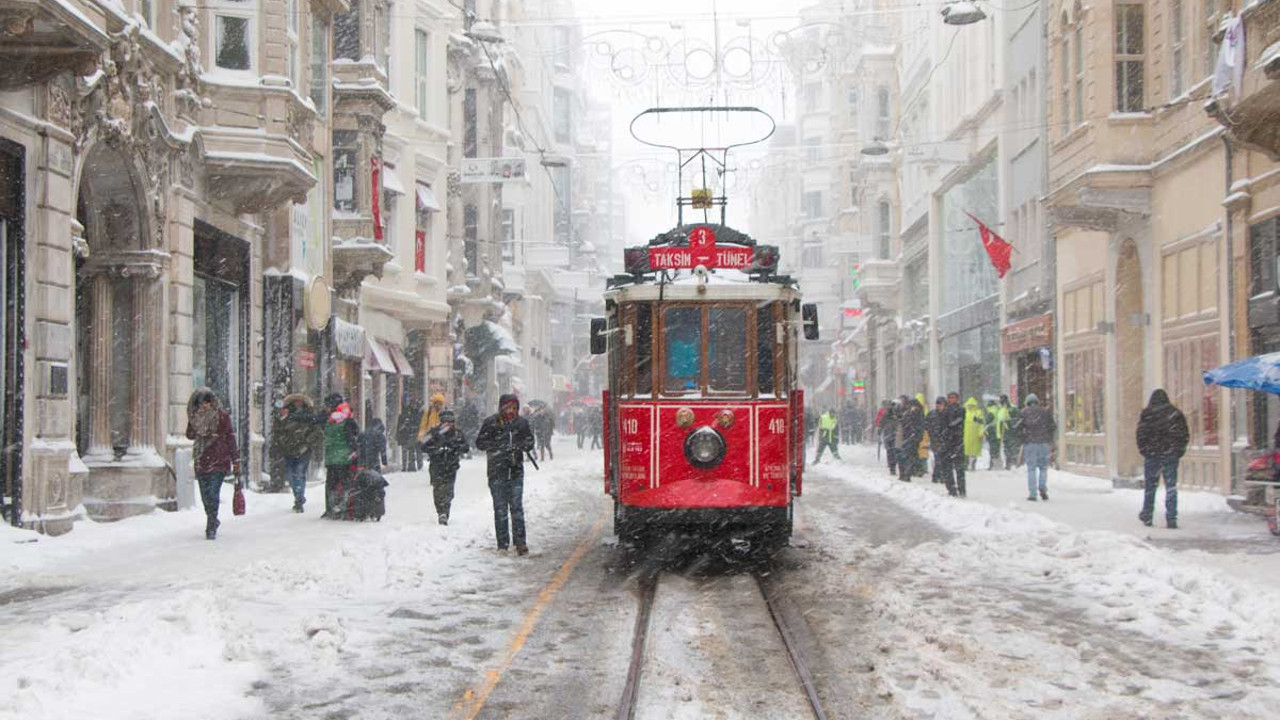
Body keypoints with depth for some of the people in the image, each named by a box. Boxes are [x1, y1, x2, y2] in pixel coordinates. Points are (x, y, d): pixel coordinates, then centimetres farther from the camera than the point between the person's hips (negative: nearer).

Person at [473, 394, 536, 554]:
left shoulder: (521, 422, 6)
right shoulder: (491, 422, -3)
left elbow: (530, 442, 15)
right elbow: (480, 443, -2)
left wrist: (521, 445, -9)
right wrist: (498, 446, -16)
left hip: (516, 471, 1)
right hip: (497, 471, -1)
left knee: (517, 507, -3)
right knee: (500, 509, 2)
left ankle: (520, 542, -1)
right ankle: (502, 544, 7)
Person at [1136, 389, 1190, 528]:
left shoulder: (1147, 414, -4)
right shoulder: (1176, 414, 4)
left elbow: (1141, 435, -7)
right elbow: (1185, 435, 4)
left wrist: (1144, 451, 4)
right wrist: (1179, 451, 12)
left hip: (1152, 455, -1)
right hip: (1171, 455, 1)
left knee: (1150, 486, 12)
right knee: (1171, 487, 3)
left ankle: (1147, 516, 17)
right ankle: (1171, 519, -2)